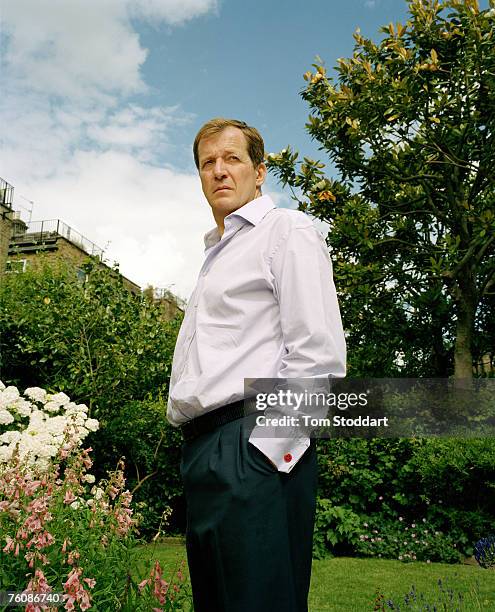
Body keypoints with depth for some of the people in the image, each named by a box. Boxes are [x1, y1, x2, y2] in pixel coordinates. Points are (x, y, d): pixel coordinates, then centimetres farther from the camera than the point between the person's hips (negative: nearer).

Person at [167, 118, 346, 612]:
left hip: (253, 446, -8)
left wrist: (269, 447, -17)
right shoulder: (216, 252, 24)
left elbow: (320, 355, -13)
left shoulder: (287, 229, -1)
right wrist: (194, 450, 17)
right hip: (201, 450, 9)